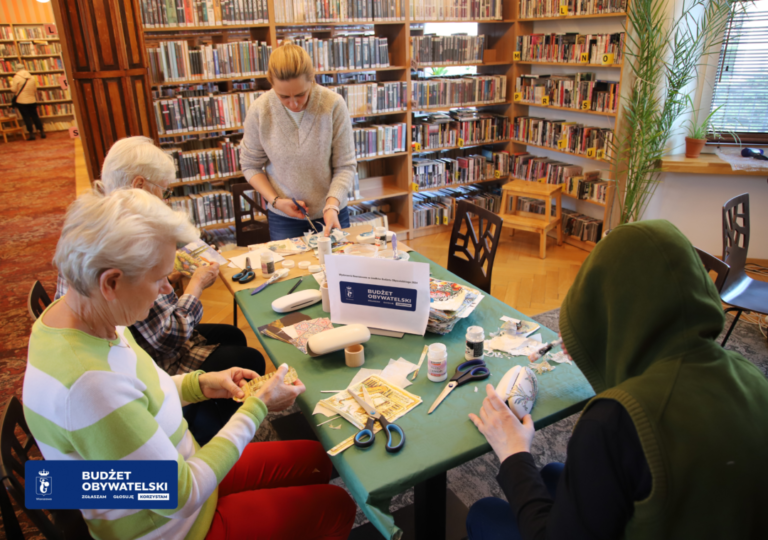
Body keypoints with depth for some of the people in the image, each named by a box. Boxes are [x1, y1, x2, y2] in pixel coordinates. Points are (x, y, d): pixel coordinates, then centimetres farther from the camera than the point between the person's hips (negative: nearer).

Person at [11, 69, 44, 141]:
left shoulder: (16, 77, -9)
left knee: (26, 117, 1)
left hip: (21, 101, -4)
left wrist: (11, 84, 11)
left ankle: (31, 134, -1)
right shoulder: (32, 78, 5)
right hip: (32, 100, 4)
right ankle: (42, 132, 10)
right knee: (35, 116, 10)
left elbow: (14, 90, -7)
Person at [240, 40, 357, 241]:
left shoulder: (334, 104, -16)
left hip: (332, 215, 0)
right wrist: (276, 200, -13)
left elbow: (345, 166, -11)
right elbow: (250, 166, 0)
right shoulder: (259, 111, -12)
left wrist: (332, 205, -24)